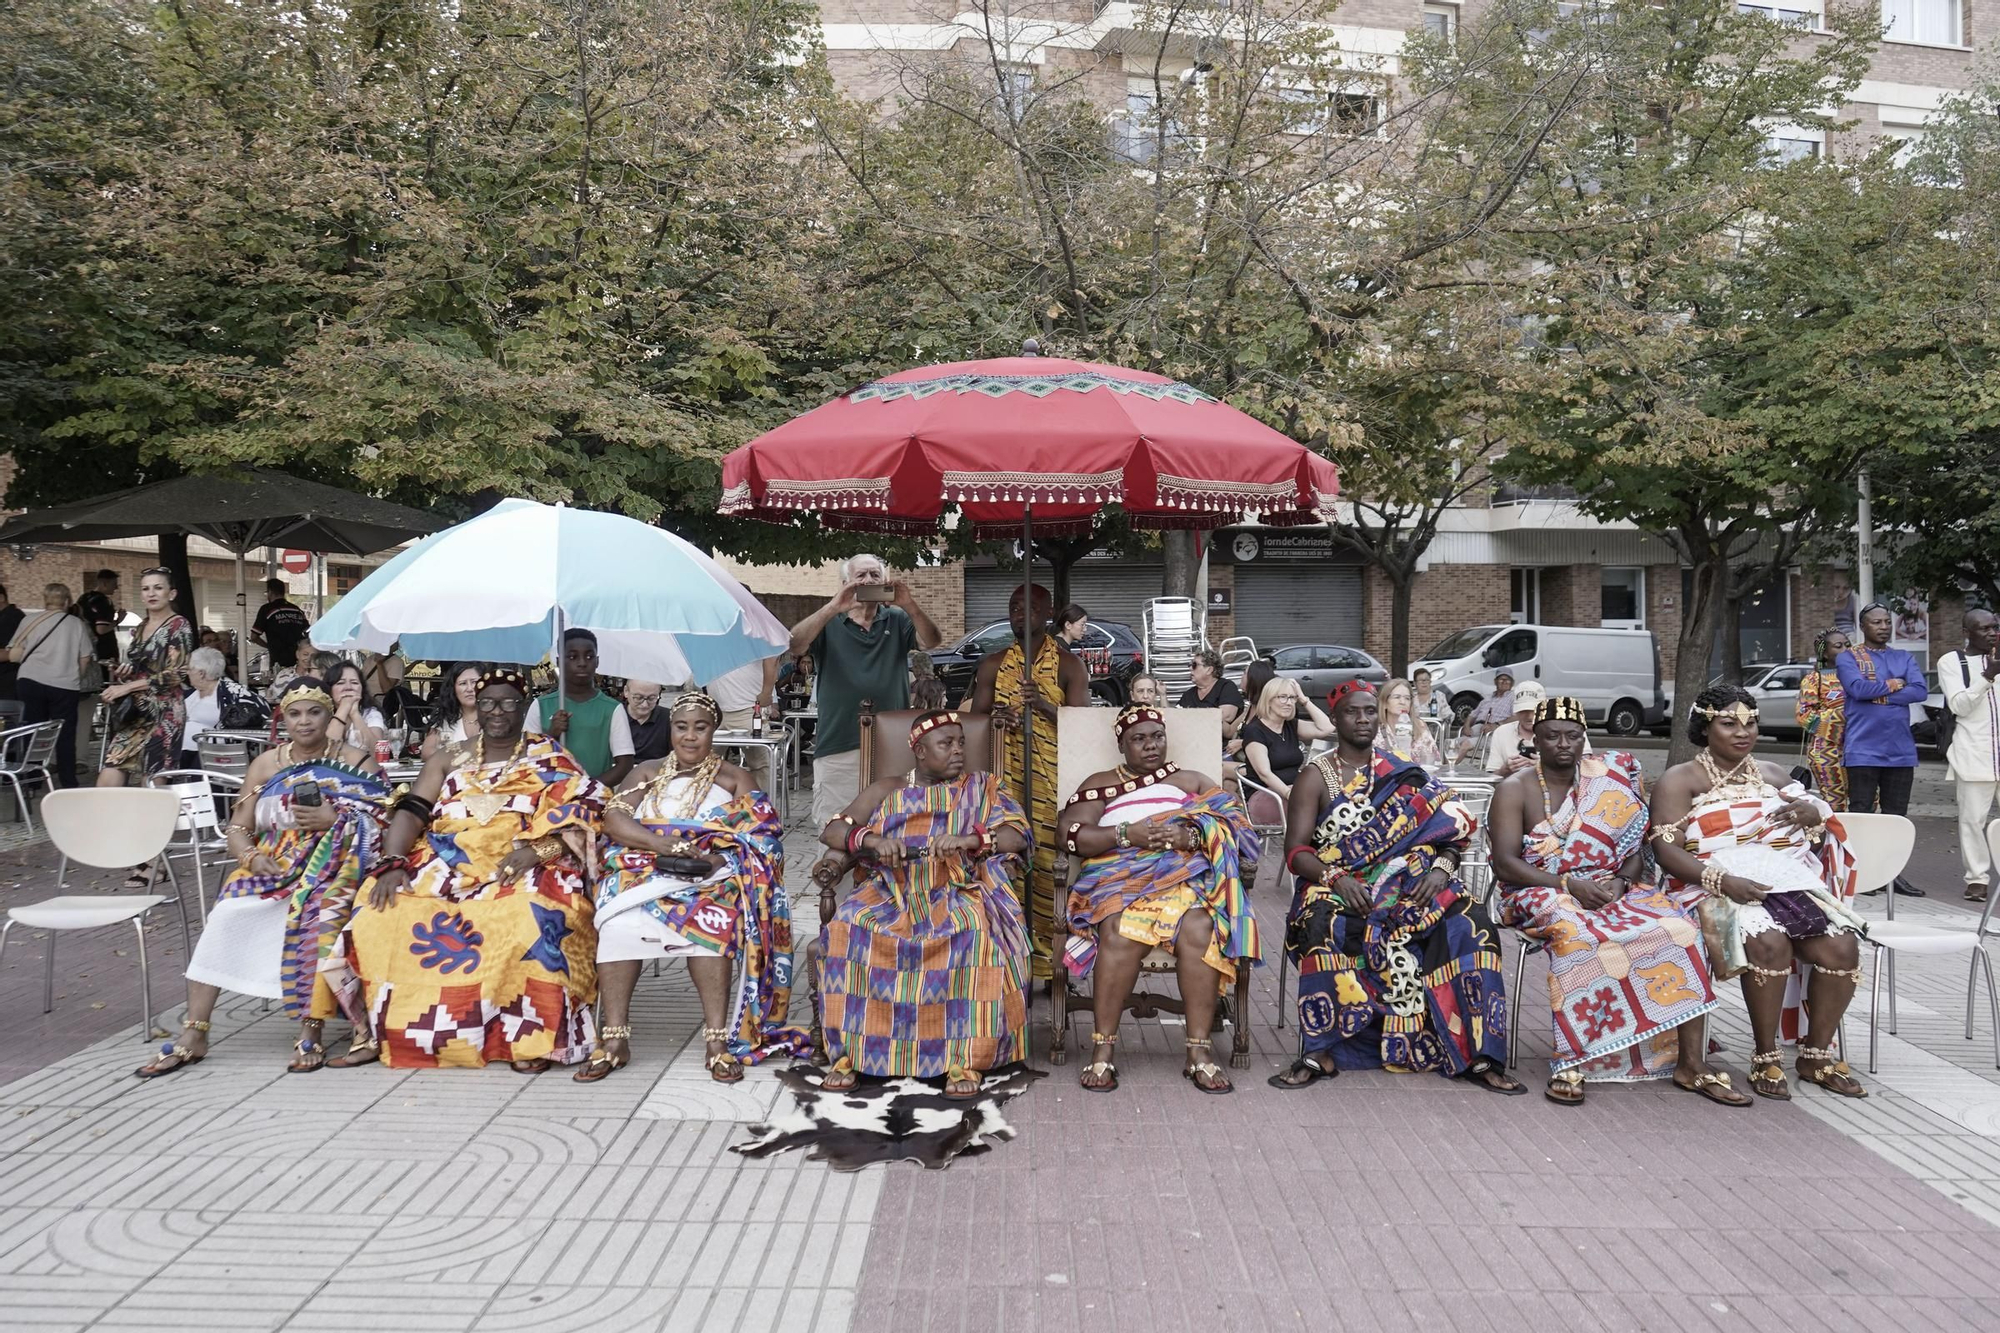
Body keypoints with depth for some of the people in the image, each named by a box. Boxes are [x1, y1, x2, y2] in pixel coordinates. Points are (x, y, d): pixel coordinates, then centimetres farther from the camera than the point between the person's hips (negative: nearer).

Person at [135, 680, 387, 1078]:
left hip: (334, 866, -3)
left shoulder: (356, 761, 4)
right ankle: (193, 1035, -17)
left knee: (317, 918, -35)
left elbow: (383, 822, -4)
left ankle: (312, 1032, -29)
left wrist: (335, 819, -19)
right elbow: (237, 828, 8)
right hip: (273, 866, 3)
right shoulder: (265, 765, 12)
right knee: (226, 917, -25)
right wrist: (252, 857, -13)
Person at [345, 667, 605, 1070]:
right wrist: (393, 865, -11)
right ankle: (377, 1029, -11)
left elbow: (582, 810, -4)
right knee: (382, 916, -23)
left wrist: (538, 848, -22)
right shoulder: (449, 759, 19)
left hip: (521, 873, -3)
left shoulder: (552, 760, 10)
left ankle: (531, 1037, -28)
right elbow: (411, 811, 8)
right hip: (443, 869, 3)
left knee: (527, 921, -37)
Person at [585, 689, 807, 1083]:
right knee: (621, 922, -31)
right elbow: (614, 819, 1)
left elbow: (761, 834, 0)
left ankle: (719, 1040, -35)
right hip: (645, 871, 2)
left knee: (708, 918, -36)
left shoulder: (734, 778, 15)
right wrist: (676, 846, -15)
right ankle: (614, 1040, -28)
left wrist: (700, 856, -19)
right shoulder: (648, 772, 19)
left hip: (711, 877, -1)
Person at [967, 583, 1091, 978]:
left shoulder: (1068, 664, 5)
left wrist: (1044, 706, -20)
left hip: (1054, 780, -2)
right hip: (1005, 781, 2)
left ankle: (1054, 955, -2)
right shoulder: (992, 665, 14)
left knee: (1050, 861, -8)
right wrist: (995, 718, -12)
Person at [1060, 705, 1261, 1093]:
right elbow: (1071, 836, 3)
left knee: (1198, 926, -34)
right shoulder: (1100, 783, 18)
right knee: (1122, 929, -36)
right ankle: (1102, 1050, -29)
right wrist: (1126, 834, -11)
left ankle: (1199, 1051, -31)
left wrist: (1192, 835, -12)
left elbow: (1235, 826, 7)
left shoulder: (1193, 780, 21)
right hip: (1118, 877, -1)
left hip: (1185, 876, 1)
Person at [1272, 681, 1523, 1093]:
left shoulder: (1406, 774, 16)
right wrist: (1337, 879, -20)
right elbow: (1296, 852, -2)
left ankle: (1475, 1054, -22)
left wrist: (1441, 868, -10)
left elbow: (1453, 832, 11)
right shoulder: (1316, 777, 7)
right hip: (1339, 890, -2)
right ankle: (1320, 1053, -30)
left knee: (1468, 923, -25)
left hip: (1410, 887, 3)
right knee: (1329, 925, -37)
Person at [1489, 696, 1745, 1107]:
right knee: (1577, 935, -39)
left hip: (1612, 891, 4)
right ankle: (1568, 1062, -34)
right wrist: (1570, 885, -20)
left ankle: (1690, 1062, -18)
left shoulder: (1611, 780, 12)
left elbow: (1635, 851, 11)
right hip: (1543, 894, -4)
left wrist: (1619, 883, -11)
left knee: (1681, 928, -22)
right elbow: (1505, 863, -9)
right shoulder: (1515, 790, 1)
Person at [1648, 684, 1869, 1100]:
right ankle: (1765, 1057, -17)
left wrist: (1813, 813, 1)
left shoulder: (1773, 774, 22)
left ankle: (1817, 1054, -4)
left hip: (1789, 880, 5)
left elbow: (1819, 836, 27)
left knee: (1842, 945, -22)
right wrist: (1723, 881, -23)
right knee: (1769, 941, -34)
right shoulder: (1680, 781, 5)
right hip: (1722, 889, -5)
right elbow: (1666, 849, -7)